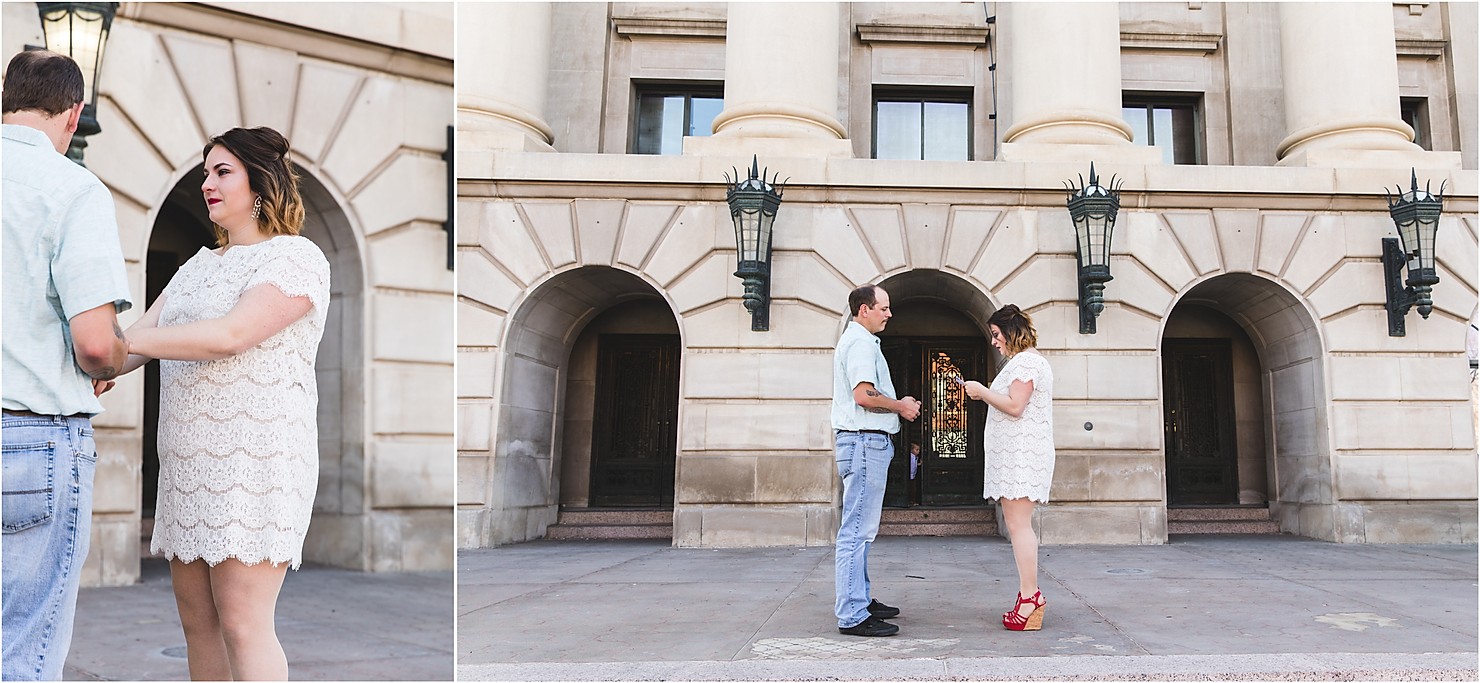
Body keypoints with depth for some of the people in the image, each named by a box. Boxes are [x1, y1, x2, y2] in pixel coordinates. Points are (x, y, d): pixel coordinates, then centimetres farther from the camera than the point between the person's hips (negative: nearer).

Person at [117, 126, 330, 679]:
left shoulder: (295, 257, -6)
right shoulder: (200, 264, 22)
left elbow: (231, 334, -19)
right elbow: (143, 335, 14)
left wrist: (124, 340, -18)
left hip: (254, 460, -8)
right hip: (190, 464, 8)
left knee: (242, 624, -9)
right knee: (196, 617, 11)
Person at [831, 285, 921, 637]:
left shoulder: (856, 340, 22)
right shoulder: (860, 342, -12)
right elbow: (864, 394, -23)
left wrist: (899, 403, 15)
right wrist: (900, 406, -9)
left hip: (866, 441, 11)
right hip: (865, 441, -11)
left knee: (860, 530, 16)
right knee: (857, 530, -10)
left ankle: (861, 601, 24)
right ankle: (852, 615, -8)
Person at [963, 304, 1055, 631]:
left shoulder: (1025, 361, -11)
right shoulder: (1027, 361, 24)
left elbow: (1015, 407, -19)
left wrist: (982, 391, -10)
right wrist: (985, 395, 16)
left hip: (1021, 453, -11)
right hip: (1017, 454, 11)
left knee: (1019, 524, -11)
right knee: (1018, 524, 11)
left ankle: (1029, 597, -10)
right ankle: (1031, 594, 13)